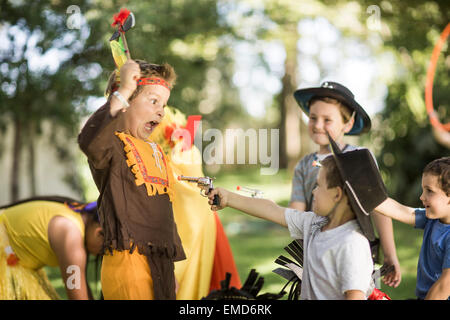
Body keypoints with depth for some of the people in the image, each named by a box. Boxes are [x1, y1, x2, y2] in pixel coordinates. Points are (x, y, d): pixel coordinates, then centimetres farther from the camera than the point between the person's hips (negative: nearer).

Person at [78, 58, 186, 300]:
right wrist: (123, 91, -28)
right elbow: (90, 142, -34)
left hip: (161, 265, 8)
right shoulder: (114, 144, -6)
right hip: (128, 262, -8)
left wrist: (172, 269, 25)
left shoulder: (156, 152, 22)